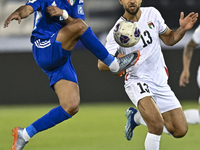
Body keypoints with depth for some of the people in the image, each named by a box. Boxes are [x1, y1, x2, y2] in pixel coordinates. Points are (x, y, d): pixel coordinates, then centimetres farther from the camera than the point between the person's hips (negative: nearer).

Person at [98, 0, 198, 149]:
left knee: (180, 130, 5)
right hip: (137, 82, -6)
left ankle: (137, 117, 26)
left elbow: (169, 39, 13)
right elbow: (102, 64, -16)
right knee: (157, 126, -30)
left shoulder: (152, 14, 0)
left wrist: (182, 29, -8)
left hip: (161, 83, 6)